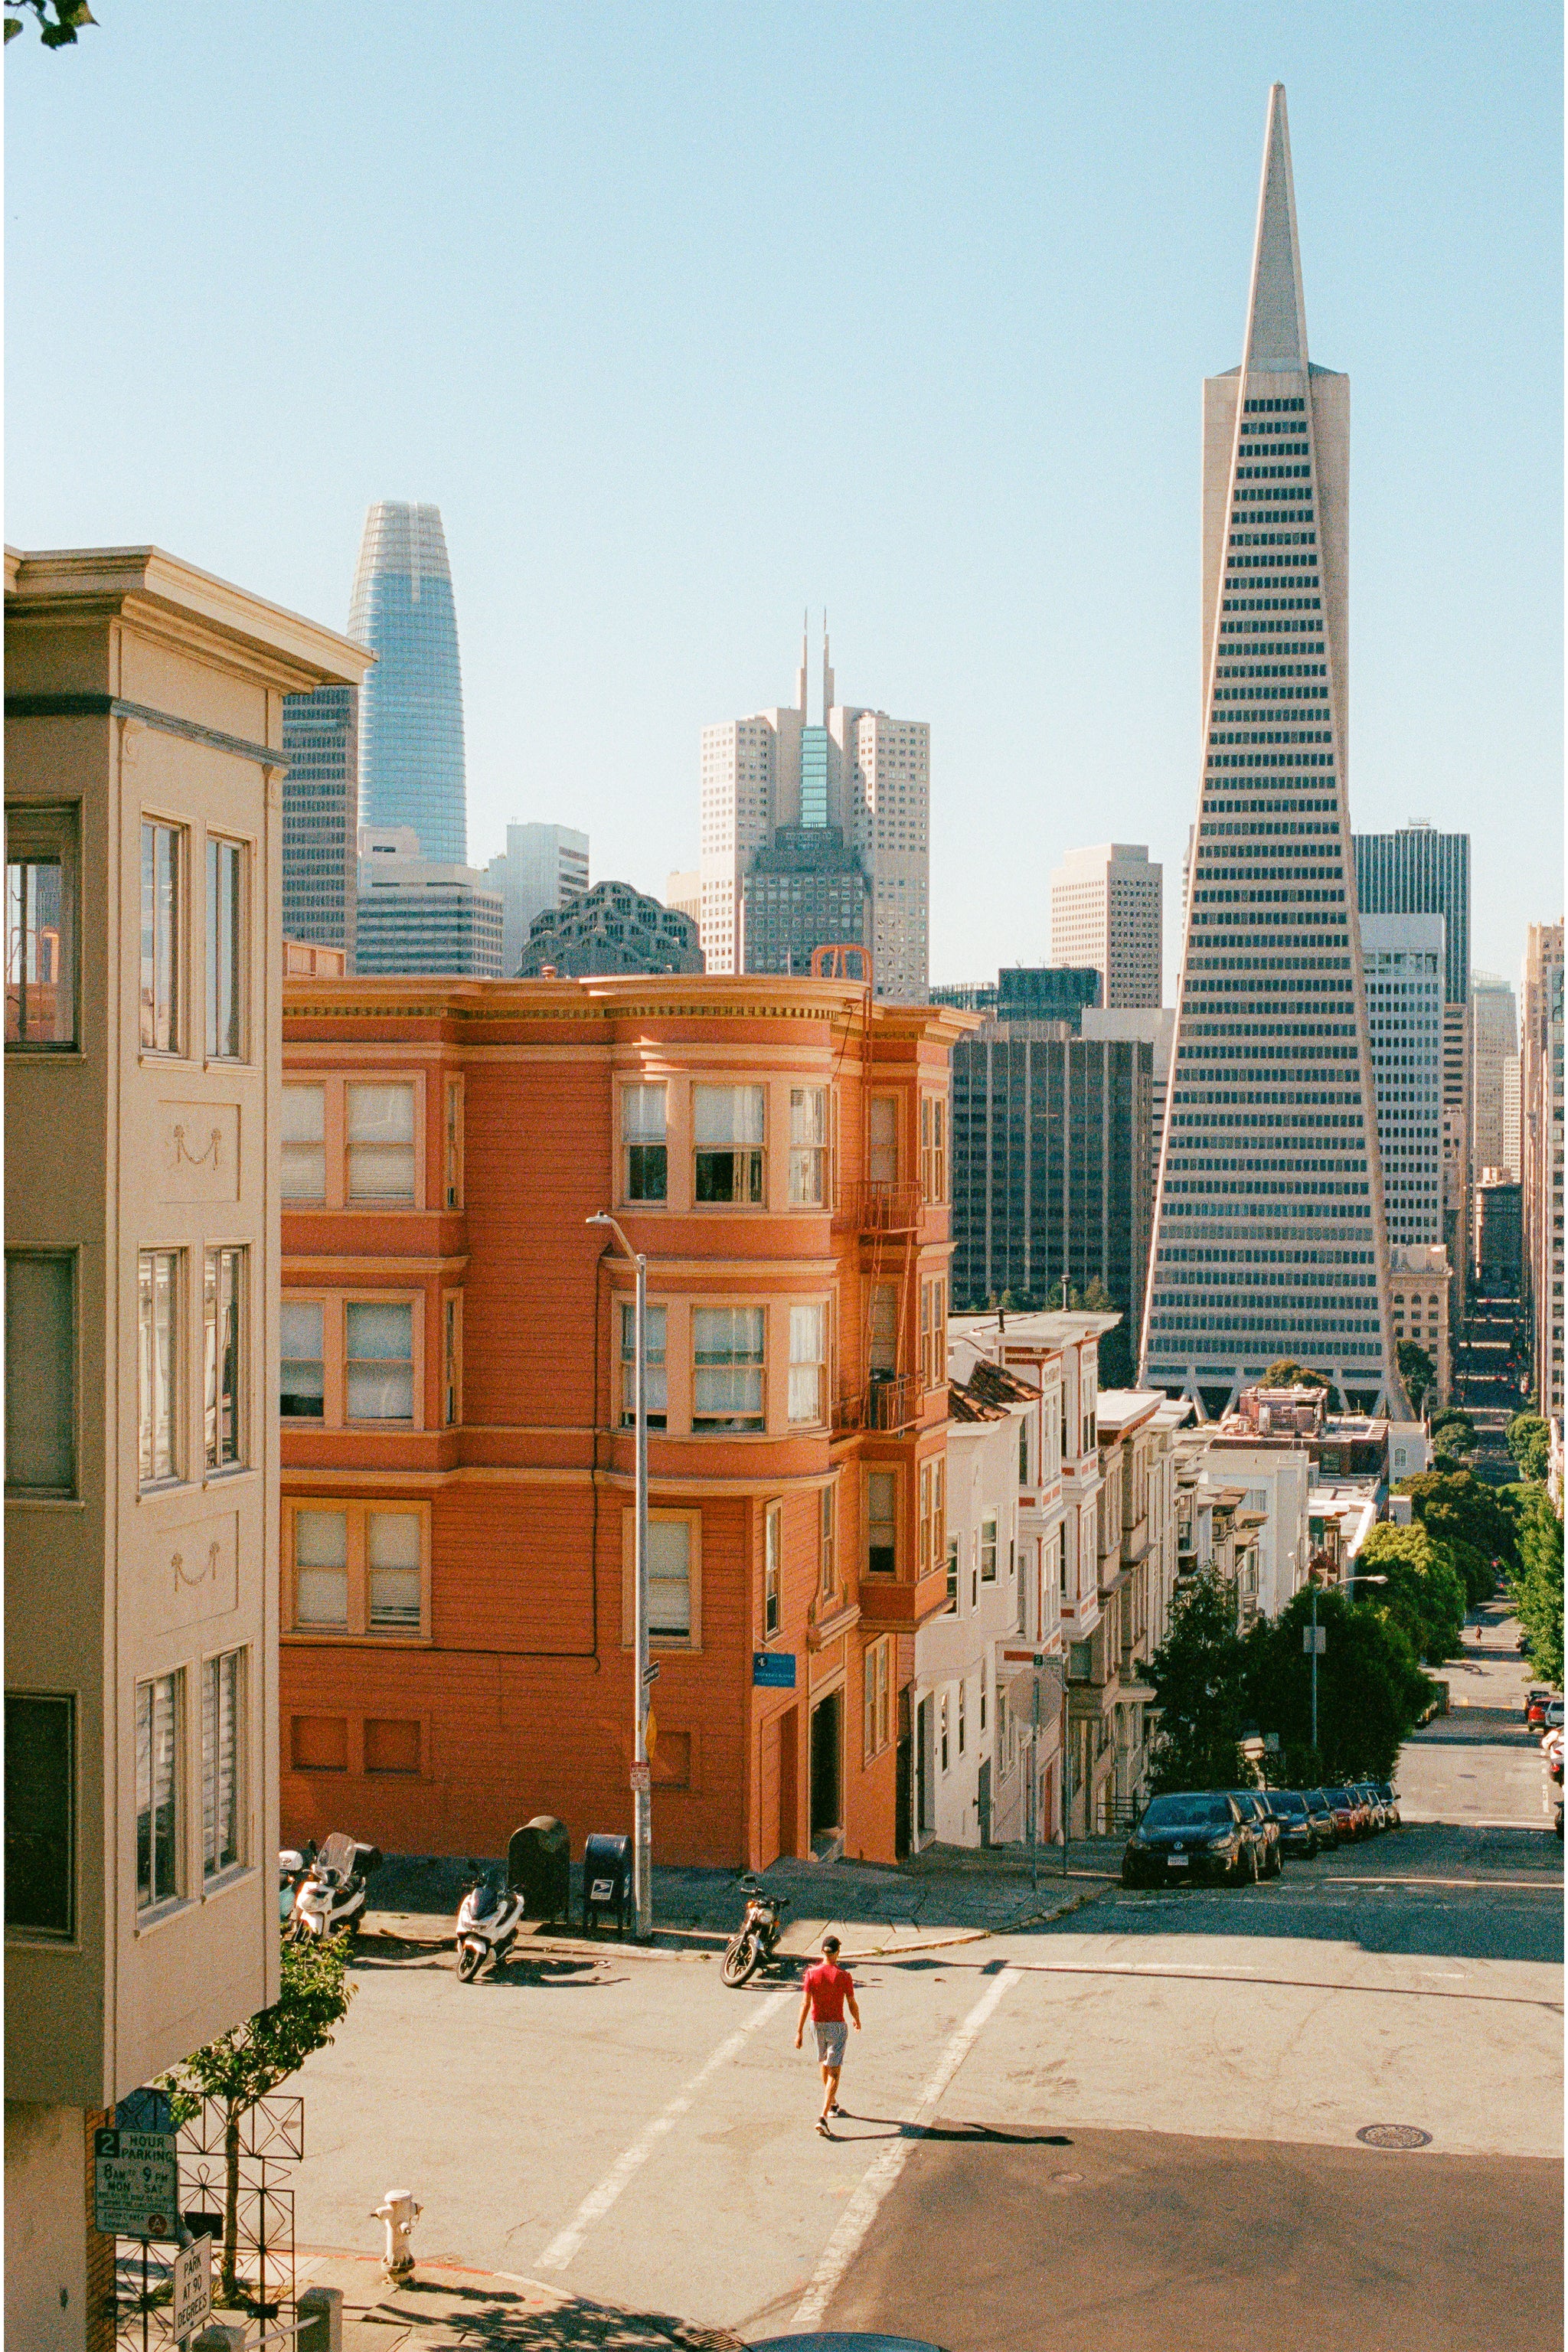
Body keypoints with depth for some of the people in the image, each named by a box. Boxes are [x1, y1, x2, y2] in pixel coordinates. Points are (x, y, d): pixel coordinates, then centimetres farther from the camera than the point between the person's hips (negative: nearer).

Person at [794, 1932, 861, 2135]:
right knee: (834, 2072, -3)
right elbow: (852, 2005, -5)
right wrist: (857, 2020, 16)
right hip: (837, 2025, -4)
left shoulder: (812, 1972, -8)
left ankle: (833, 2105, 43)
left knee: (824, 2065, 25)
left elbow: (805, 2004, -9)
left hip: (817, 2024, 4)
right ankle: (823, 2117, -16)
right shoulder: (844, 1976, -13)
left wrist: (799, 2032, -6)